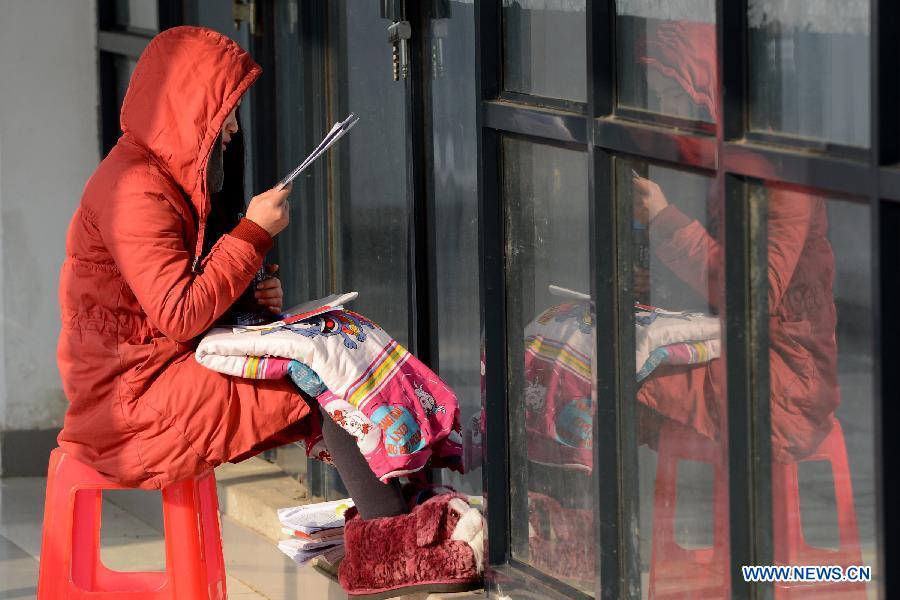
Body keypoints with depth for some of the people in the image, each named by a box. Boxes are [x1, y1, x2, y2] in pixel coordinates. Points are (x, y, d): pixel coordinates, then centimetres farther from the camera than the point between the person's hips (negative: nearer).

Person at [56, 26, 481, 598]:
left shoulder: (174, 176, 16)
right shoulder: (135, 190, -17)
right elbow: (178, 315, -23)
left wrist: (250, 299, 3)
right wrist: (254, 233, -16)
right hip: (135, 399, -10)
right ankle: (393, 546, -21)